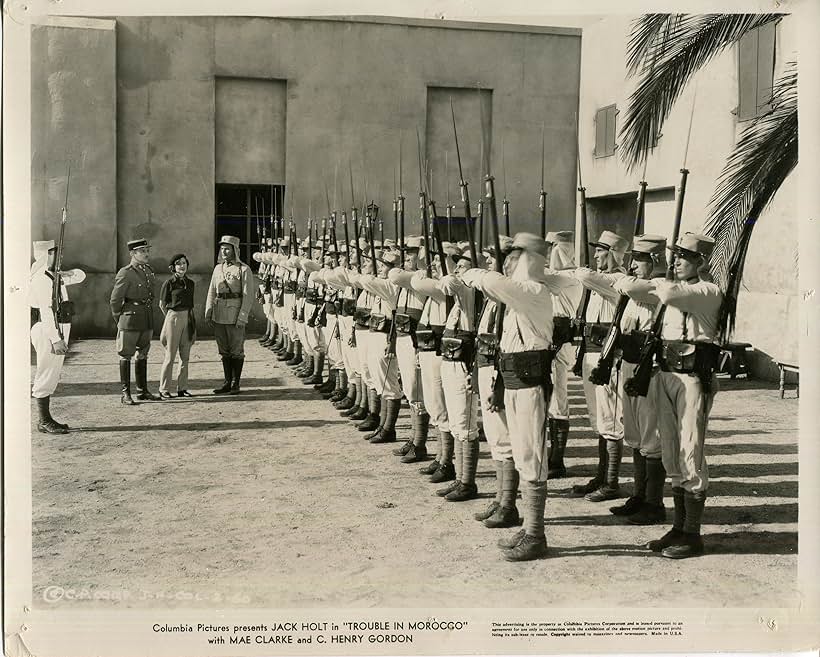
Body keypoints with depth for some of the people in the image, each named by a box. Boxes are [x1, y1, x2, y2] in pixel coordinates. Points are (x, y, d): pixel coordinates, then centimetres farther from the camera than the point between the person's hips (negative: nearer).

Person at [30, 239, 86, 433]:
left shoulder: (53, 277, 14)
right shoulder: (42, 279, -15)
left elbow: (80, 275, 23)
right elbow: (46, 311, -22)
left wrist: (62, 275, 1)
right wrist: (56, 339, -27)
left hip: (57, 331, 10)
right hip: (47, 332, -10)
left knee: (51, 376, 14)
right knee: (47, 375, -3)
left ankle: (45, 419, 21)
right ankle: (44, 422, 3)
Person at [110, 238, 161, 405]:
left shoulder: (149, 271, 9)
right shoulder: (125, 273, -13)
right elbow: (115, 300, -9)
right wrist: (120, 320, 0)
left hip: (148, 320, 7)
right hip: (130, 320, -7)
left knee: (142, 355, 13)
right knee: (126, 356, 1)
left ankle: (143, 391, 21)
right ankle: (125, 394, 6)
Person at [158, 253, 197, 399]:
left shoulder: (190, 283, 10)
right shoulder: (169, 283, -6)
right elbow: (162, 304, 2)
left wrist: (193, 322, 14)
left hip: (188, 319, 5)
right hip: (173, 319, -5)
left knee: (185, 356, 7)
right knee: (170, 356, -2)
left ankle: (182, 388, 15)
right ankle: (164, 389, 4)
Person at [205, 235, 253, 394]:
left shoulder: (244, 269, -6)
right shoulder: (218, 268, 11)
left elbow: (248, 296, -9)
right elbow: (211, 292, 15)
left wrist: (242, 317, -15)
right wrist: (208, 312, 6)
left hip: (235, 316, -6)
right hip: (219, 316, 6)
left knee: (236, 351, 3)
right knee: (224, 351, 11)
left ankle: (236, 384, 10)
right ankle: (227, 382, 19)